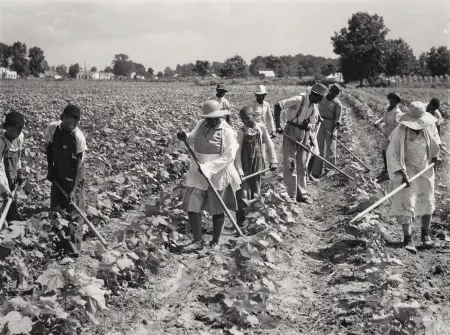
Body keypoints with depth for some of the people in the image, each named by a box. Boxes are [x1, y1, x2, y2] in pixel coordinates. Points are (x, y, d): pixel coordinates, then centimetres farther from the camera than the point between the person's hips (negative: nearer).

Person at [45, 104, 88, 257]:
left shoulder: (78, 137, -24)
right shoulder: (52, 128, -11)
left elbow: (79, 164, -21)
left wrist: (73, 189, -24)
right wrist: (50, 169, 1)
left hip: (74, 179, -5)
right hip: (58, 176, 5)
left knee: (74, 214, -2)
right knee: (55, 209, 16)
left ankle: (73, 248, 7)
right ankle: (60, 241, 35)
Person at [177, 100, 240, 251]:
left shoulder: (227, 132, -14)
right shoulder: (201, 125, 2)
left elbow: (228, 156, -19)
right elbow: (193, 140, 20)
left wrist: (209, 167, -25)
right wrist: (185, 137, -3)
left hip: (218, 176, -5)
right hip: (198, 173, 5)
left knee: (217, 210, 8)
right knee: (192, 206, -1)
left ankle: (215, 241, 25)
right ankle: (198, 241, 9)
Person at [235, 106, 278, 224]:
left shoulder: (261, 128, -3)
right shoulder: (241, 132, -10)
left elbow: (269, 145, 7)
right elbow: (237, 153, -11)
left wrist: (273, 161, 6)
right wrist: (239, 171, -16)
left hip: (258, 164, 3)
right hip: (245, 165, -3)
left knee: (256, 192, 9)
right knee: (243, 193, -5)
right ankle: (240, 221, 3)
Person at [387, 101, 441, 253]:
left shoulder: (429, 125, -11)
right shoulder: (400, 131, -25)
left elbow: (435, 137, 14)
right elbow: (392, 154, -22)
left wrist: (435, 154, 8)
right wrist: (402, 174, -27)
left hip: (425, 168, 5)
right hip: (407, 169, -4)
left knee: (427, 201, 11)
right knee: (406, 202, -10)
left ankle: (425, 234, 29)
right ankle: (407, 239, -7)